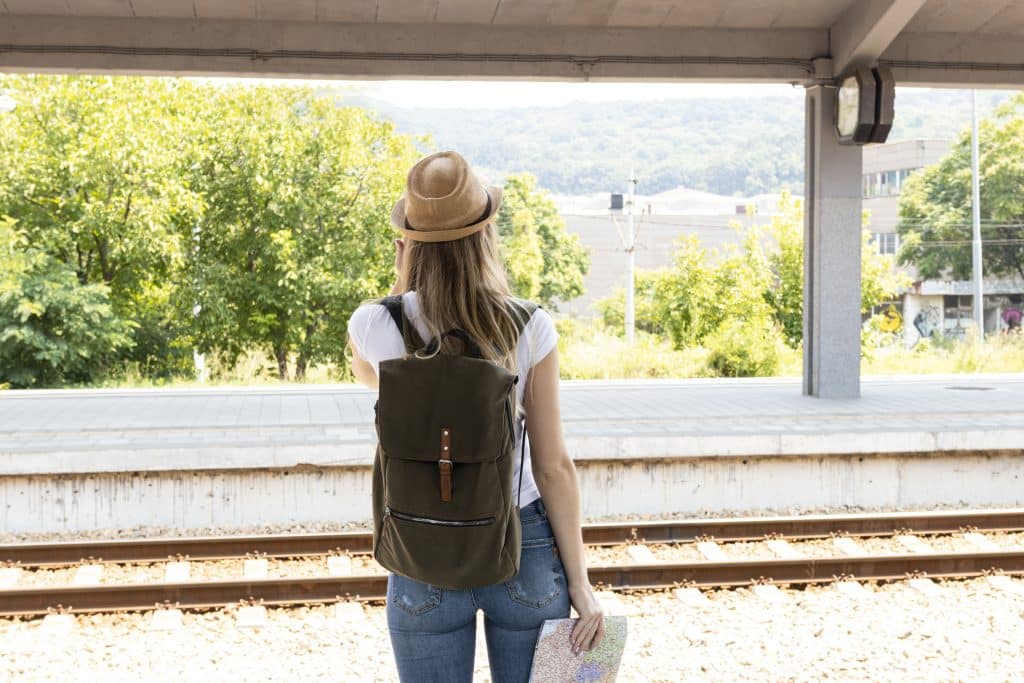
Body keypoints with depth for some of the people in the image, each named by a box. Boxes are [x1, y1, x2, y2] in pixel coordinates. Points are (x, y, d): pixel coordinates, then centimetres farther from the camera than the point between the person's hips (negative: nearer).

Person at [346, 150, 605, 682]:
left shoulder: (376, 326, -13)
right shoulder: (530, 329, -13)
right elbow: (553, 465, -9)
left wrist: (403, 276, 4)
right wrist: (578, 581, -1)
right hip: (523, 550, 0)